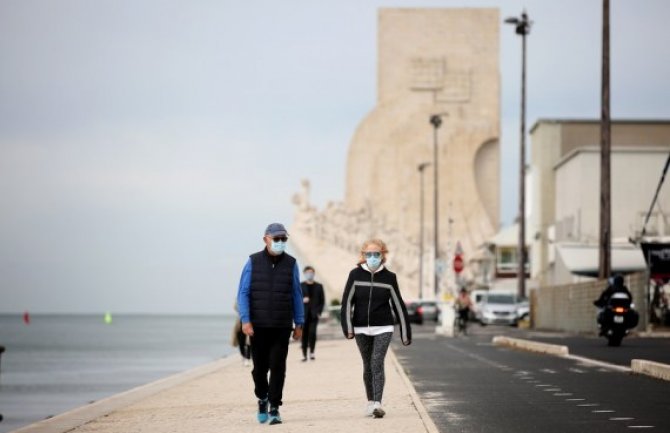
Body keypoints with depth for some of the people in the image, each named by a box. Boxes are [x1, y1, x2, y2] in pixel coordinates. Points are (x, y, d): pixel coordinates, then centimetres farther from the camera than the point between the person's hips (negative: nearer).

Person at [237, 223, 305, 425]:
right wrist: (245, 320, -9)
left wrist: (299, 324, 5)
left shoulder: (291, 264, 4)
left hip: (282, 326, 0)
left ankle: (274, 408, 0)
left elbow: (296, 295, 8)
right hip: (258, 325, 0)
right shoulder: (253, 262, 1)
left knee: (278, 367, -5)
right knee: (260, 367, 7)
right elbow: (243, 293, 0)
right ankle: (262, 398, 31)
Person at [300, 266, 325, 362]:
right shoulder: (300, 286, 8)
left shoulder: (319, 286, 11)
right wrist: (302, 300, -16)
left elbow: (322, 301, 11)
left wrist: (319, 312, -1)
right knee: (304, 334, -1)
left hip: (314, 314, 0)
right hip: (304, 314, 0)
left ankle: (312, 352, 0)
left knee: (312, 332, -15)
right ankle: (304, 355, 6)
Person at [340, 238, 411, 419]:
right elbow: (347, 302, -1)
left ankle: (377, 403, -20)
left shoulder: (389, 277, -1)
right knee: (368, 366, 11)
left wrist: (405, 333, 5)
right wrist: (348, 328, -10)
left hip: (383, 329, -2)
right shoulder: (356, 274, -1)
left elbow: (398, 305, 4)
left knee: (377, 363, -14)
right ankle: (370, 402, 22)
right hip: (361, 329, 2)